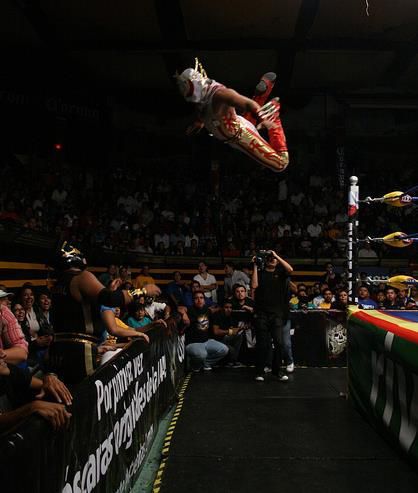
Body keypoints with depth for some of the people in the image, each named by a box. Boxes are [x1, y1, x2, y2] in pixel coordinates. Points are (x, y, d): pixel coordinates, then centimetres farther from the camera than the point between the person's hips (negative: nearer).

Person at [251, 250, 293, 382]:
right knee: (262, 343, 2)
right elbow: (254, 285, -5)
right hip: (262, 313, 0)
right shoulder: (259, 273, 13)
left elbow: (290, 269, -8)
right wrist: (255, 266, -2)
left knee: (278, 342, -6)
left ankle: (277, 370, 5)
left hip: (277, 313, 0)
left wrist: (276, 255, -6)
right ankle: (260, 371, 8)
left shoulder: (280, 273, 13)